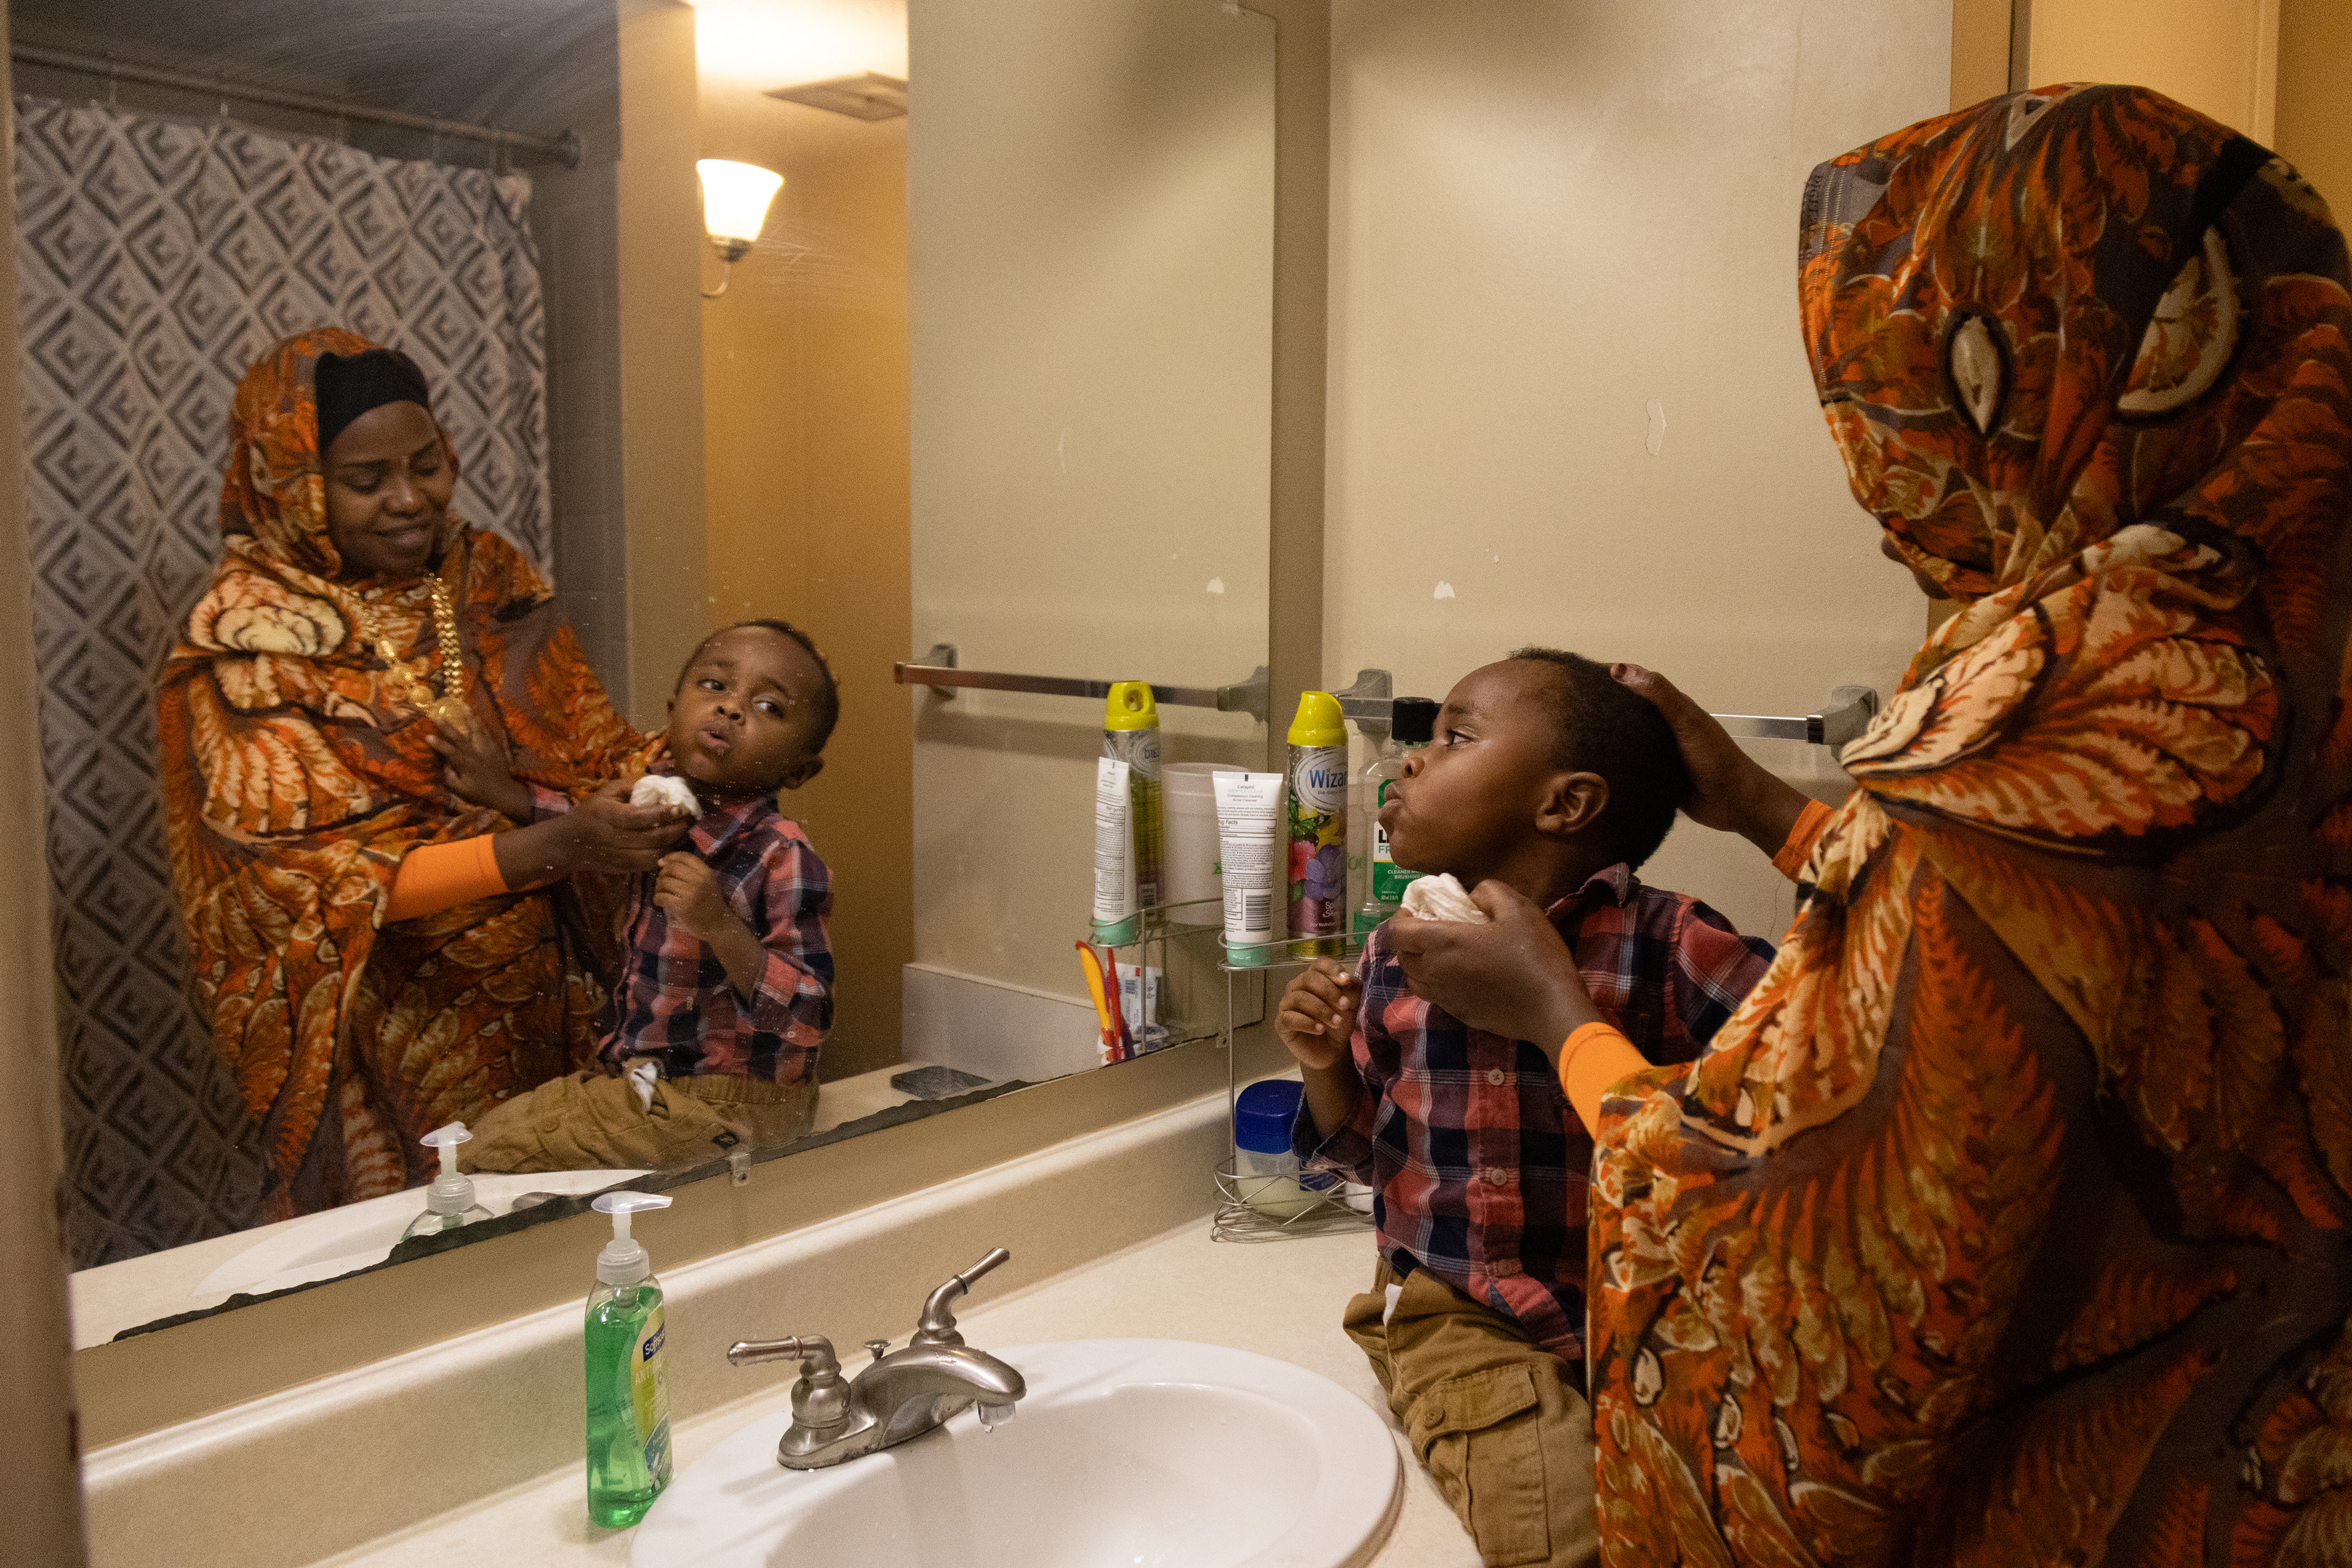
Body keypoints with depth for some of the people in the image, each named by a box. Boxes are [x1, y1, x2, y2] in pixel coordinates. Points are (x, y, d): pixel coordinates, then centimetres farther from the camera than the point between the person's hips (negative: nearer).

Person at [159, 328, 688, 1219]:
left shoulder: (486, 576, 3)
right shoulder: (245, 645, -12)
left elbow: (589, 741, 6)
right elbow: (329, 879, -18)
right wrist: (554, 848, -28)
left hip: (548, 1009, 4)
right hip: (394, 1039, -4)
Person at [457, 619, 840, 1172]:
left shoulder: (784, 860, -25)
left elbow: (809, 1016, -27)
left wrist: (721, 929, -38)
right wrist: (504, 792, 16)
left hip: (726, 1100, -8)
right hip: (647, 1072, 8)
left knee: (493, 1152, -7)